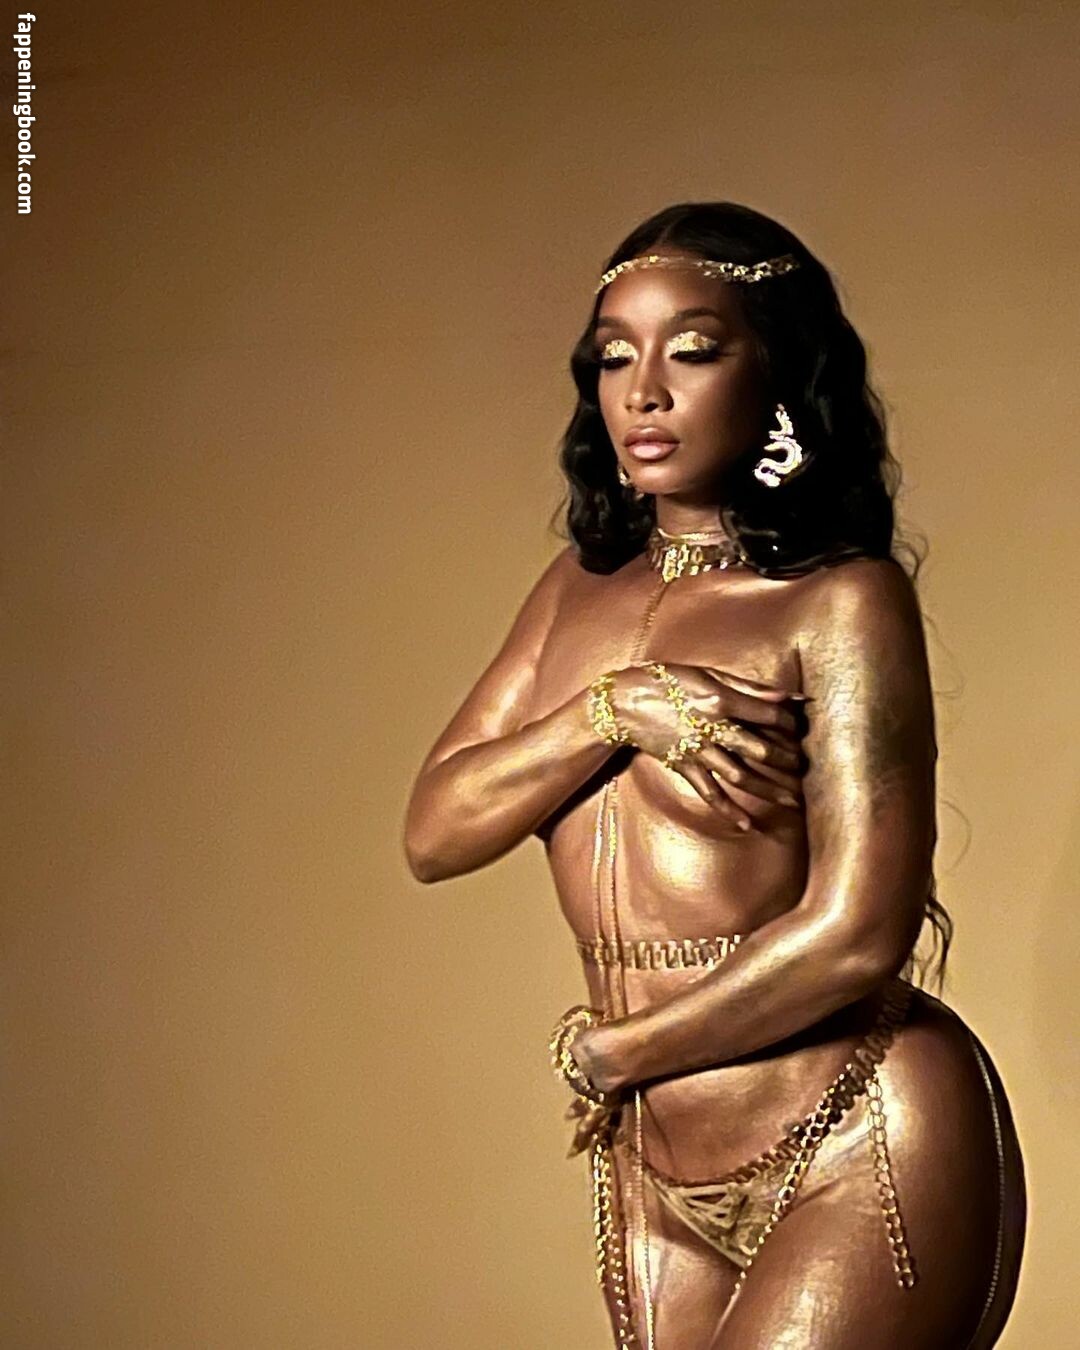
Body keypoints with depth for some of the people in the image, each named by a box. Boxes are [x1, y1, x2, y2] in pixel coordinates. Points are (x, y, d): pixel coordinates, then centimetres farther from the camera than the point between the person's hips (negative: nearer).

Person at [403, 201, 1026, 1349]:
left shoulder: (841, 601, -9)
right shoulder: (579, 592, 10)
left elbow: (856, 933, -17)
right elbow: (432, 833, 3)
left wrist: (603, 1053, -5)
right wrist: (612, 706, -13)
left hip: (863, 1154, -5)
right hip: (656, 1171, 6)